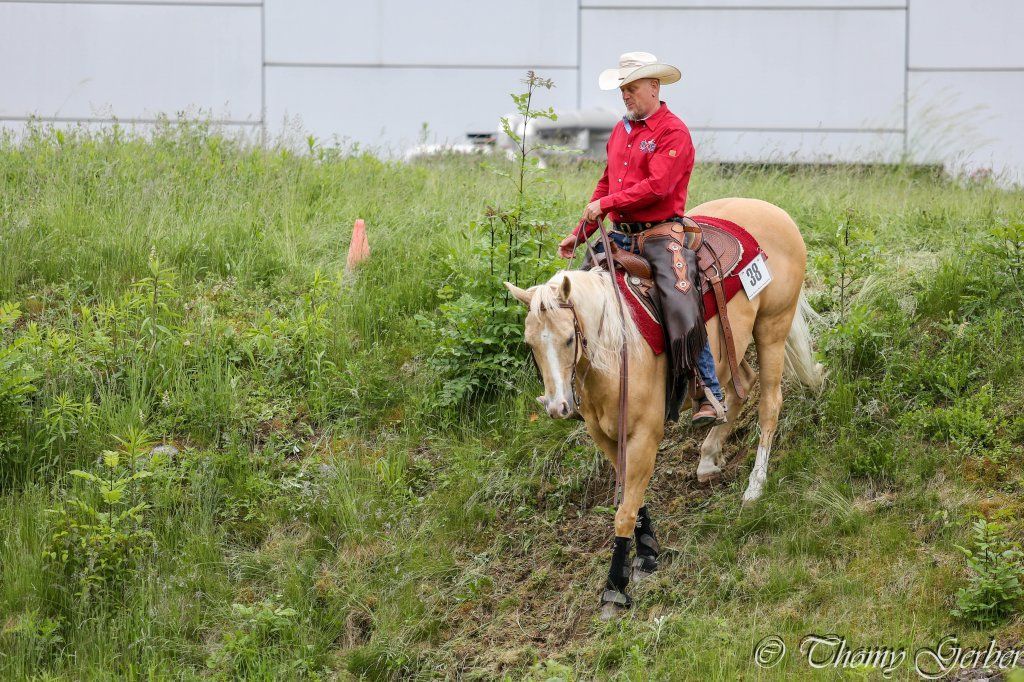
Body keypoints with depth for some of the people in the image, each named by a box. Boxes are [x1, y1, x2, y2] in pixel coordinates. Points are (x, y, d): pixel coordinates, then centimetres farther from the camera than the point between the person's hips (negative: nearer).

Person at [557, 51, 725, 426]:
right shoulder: (621, 131, 16)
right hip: (621, 235, 8)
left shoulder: (673, 132, -8)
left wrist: (605, 205, -17)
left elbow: (657, 187, -19)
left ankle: (712, 397, -15)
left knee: (682, 309, -20)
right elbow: (606, 185, 22)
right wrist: (579, 233, 16)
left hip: (662, 235, -8)